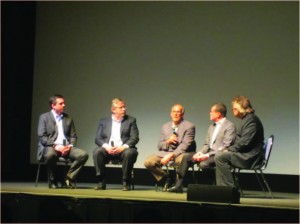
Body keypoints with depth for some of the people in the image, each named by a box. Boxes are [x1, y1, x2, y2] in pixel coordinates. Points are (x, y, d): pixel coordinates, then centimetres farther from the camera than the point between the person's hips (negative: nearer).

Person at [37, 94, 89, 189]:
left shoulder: (68, 118, 18)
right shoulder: (44, 117, 6)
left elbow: (73, 136, 15)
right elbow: (42, 137, -4)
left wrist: (70, 146, -7)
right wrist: (55, 146, -17)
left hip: (66, 147, 4)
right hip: (50, 146, -4)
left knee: (83, 155, -22)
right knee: (50, 154, -40)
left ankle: (68, 179, -9)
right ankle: (52, 182, -15)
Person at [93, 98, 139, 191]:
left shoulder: (131, 120, 12)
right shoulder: (103, 121, 14)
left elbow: (135, 138, 1)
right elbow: (98, 139, 5)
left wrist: (123, 147, -16)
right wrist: (106, 146, -16)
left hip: (123, 149, -1)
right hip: (108, 150, 1)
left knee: (130, 152, -34)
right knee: (97, 151, -29)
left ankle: (126, 182, -19)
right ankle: (101, 182, -19)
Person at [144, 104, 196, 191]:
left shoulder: (189, 126, 0)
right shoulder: (165, 126, 16)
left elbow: (185, 145, -11)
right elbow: (160, 146, 13)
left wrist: (171, 155, -23)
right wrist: (167, 142, -11)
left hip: (180, 153, -4)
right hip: (165, 153, 4)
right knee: (148, 162, -20)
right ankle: (167, 179, 2)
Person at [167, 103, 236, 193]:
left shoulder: (230, 126, -8)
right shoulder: (212, 126, 20)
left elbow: (226, 146, -17)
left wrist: (207, 155, -22)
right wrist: (200, 152, -4)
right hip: (209, 153, 9)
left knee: (203, 164, -34)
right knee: (186, 156, -3)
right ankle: (178, 185, -5)